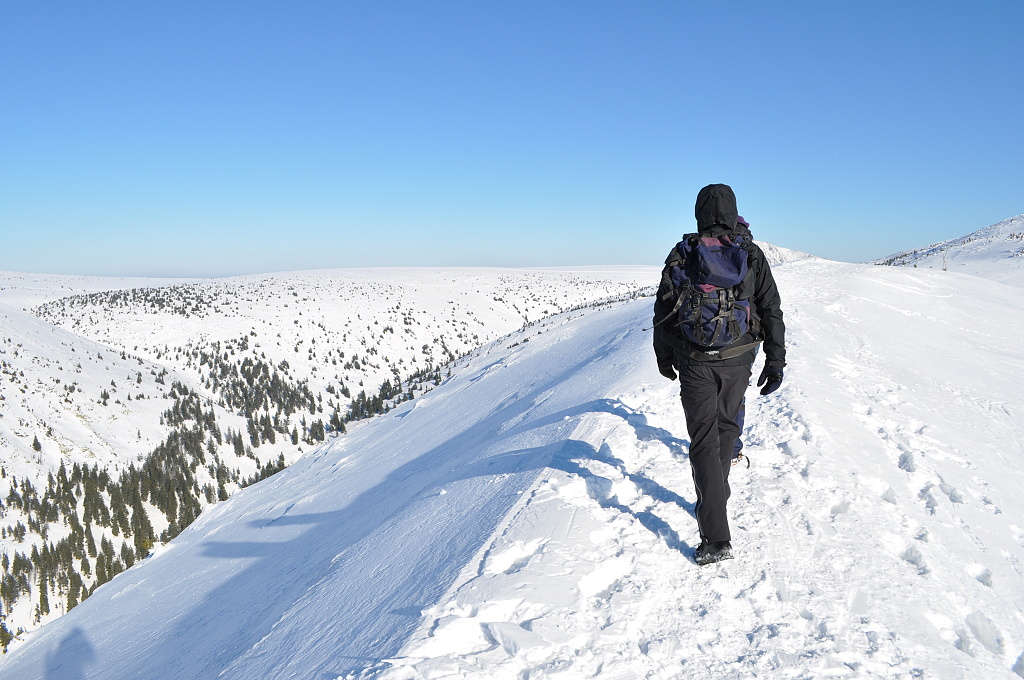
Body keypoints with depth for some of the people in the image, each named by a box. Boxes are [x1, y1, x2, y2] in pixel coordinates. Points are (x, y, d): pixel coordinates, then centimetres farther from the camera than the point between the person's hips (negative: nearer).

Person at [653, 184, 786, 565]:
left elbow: (663, 312, 1)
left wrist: (664, 357, 14)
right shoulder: (751, 255, -1)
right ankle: (713, 501, 38)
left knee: (704, 441, -2)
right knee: (725, 428, 22)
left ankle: (716, 538, -9)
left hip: (695, 362, -2)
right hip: (738, 361, 2)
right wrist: (775, 361, 5)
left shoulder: (681, 256, -4)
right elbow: (771, 310, -1)